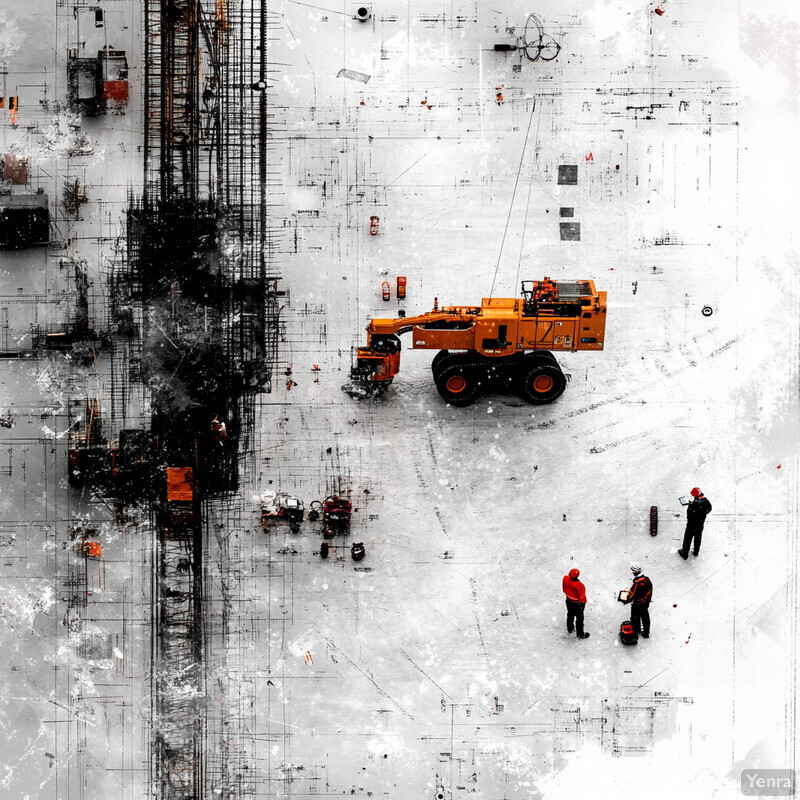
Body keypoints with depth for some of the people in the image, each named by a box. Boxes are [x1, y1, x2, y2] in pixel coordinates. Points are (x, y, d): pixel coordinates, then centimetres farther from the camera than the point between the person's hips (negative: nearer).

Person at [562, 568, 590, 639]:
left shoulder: (565, 579, -22)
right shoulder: (579, 585, -38)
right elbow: (582, 596, -23)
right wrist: (583, 603, -5)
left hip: (569, 601, 6)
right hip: (577, 603, -6)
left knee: (570, 614, 30)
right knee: (579, 618, 15)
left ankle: (570, 628, 52)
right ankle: (580, 634, 32)